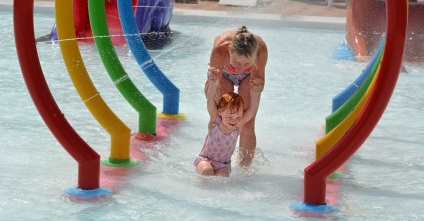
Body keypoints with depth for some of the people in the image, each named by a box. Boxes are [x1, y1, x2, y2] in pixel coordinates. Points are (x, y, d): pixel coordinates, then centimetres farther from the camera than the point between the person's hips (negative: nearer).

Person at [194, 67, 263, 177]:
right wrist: (214, 84, -49)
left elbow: (252, 110, -23)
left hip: (223, 165, 3)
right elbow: (211, 101, -31)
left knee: (223, 175, -24)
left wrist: (255, 94, -43)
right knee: (207, 171, -30)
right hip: (205, 160, -2)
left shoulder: (238, 125, -10)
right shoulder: (215, 121, -15)